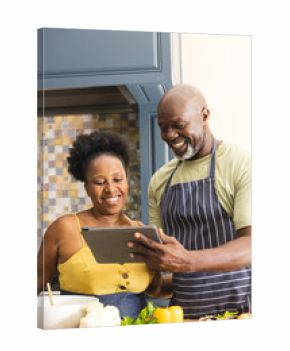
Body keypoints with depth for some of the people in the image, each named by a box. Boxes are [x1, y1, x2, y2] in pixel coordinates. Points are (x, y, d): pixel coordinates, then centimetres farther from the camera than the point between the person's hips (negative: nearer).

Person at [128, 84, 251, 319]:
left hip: (237, 308, -5)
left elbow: (250, 245, -15)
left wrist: (188, 261, -29)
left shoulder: (241, 165, -5)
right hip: (181, 313, 5)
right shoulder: (160, 180, 11)